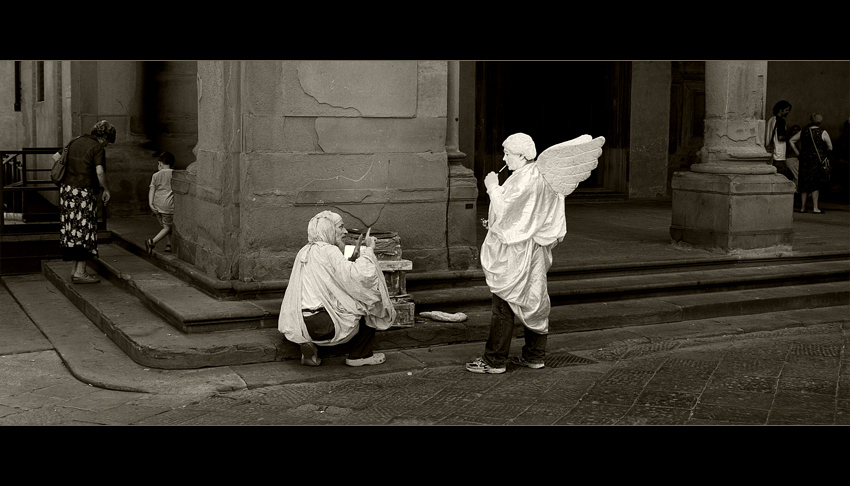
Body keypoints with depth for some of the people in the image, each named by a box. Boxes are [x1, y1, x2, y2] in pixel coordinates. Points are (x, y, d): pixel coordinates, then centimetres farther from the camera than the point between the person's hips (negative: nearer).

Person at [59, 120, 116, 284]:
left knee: (72, 228, 12)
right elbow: (100, 172, -18)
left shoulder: (75, 142, 14)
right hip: (84, 192, -7)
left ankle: (74, 268, 18)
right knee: (85, 229, -1)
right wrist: (106, 189, -4)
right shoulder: (98, 148, -9)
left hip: (66, 187, 8)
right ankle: (80, 272, -2)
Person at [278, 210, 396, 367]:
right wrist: (369, 250, -8)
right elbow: (361, 276, -22)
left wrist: (350, 261, 17)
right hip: (321, 325, -8)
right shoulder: (328, 250, -11)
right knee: (371, 305, 8)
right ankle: (359, 356, 16)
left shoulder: (304, 251, 15)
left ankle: (310, 345, 13)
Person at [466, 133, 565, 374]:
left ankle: (495, 360, 2)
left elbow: (503, 211, -21)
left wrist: (493, 187, -8)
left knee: (504, 303, -3)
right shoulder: (544, 176, 9)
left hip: (516, 250, -10)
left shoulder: (522, 180, -20)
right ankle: (535, 355, 21)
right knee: (535, 300, 13)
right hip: (537, 248, 10)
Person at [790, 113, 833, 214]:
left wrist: (798, 153, 10)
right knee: (815, 184, 1)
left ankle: (802, 207, 11)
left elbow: (791, 140, 9)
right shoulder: (823, 133, -6)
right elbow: (830, 148, -3)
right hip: (818, 159, -3)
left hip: (805, 159, 3)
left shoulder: (804, 132, 5)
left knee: (804, 183, 9)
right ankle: (815, 207, 0)